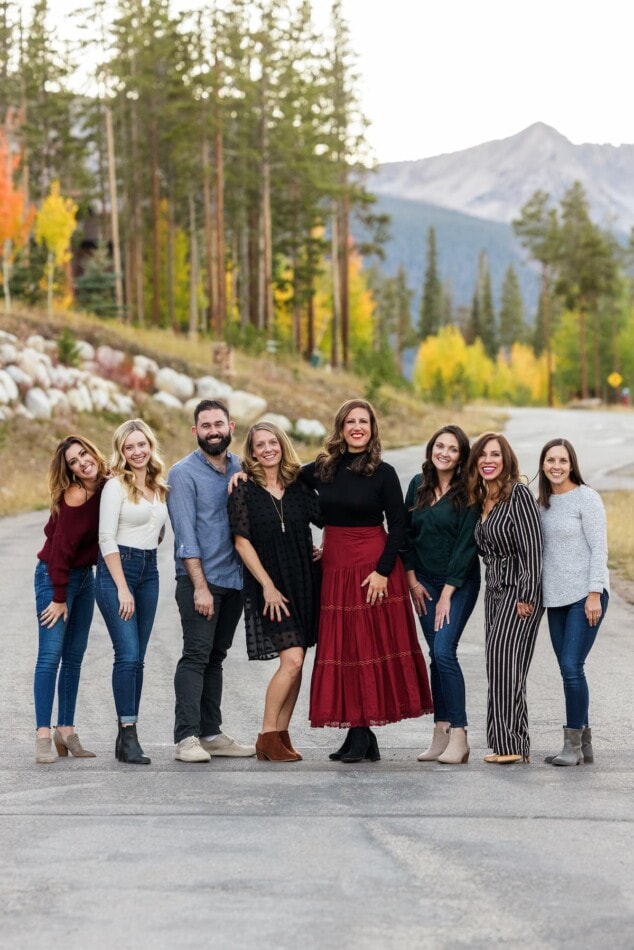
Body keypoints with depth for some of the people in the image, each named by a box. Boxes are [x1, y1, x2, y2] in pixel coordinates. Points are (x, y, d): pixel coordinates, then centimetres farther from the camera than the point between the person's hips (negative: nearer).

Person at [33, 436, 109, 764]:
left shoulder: (106, 487, -1)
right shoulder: (75, 495, -21)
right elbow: (61, 547, -19)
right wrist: (59, 598, -16)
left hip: (84, 576, 7)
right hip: (54, 576, -7)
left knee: (74, 657, 7)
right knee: (51, 655, -9)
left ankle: (66, 731, 11)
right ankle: (43, 736, -10)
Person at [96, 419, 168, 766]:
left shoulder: (160, 486, 12)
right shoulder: (116, 486, -7)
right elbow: (106, 539, -12)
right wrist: (122, 588, -15)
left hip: (149, 571, 6)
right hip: (117, 568, -6)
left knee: (137, 658, 5)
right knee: (128, 654, -13)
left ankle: (127, 736, 9)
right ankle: (128, 735, -11)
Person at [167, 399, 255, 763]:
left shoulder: (241, 469, 12)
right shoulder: (184, 473, -5)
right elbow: (186, 534, -10)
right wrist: (200, 586, -15)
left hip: (235, 579, 6)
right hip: (199, 580, -5)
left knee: (216, 657, 9)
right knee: (196, 655, -11)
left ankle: (211, 733, 13)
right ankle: (187, 737, -12)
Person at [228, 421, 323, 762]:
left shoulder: (299, 487, 6)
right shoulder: (245, 490, -4)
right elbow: (242, 542, -7)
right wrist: (268, 587, -11)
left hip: (302, 584, 4)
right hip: (268, 585, -4)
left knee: (294, 663, 5)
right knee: (292, 660, -14)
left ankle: (282, 735, 13)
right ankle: (267, 737, -5)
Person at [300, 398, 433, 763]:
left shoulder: (383, 473, -4)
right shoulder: (322, 469, 7)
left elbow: (398, 526, -5)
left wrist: (383, 570, -13)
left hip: (372, 566, -4)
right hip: (334, 566, 4)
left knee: (372, 645, -2)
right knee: (341, 647, 4)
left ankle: (362, 736, 1)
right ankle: (360, 736, 9)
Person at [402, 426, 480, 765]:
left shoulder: (468, 493, -10)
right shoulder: (418, 485, 6)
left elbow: (466, 545, -12)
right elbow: (405, 533, 11)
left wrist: (447, 593, -13)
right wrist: (412, 581, 6)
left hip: (460, 582, -5)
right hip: (425, 581, 5)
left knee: (444, 651, -15)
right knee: (436, 655, 5)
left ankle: (459, 736, -12)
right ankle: (441, 733, 7)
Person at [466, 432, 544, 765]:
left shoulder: (518, 494, -11)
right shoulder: (480, 499, 13)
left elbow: (532, 547, -15)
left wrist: (527, 596, -18)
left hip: (520, 589, -8)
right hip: (494, 588, 8)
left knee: (504, 659, -14)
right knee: (499, 665, 4)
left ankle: (511, 743, -12)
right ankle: (508, 745, 7)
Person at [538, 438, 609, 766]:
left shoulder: (586, 497, -6)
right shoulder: (542, 503, 12)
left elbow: (599, 547, -10)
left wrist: (594, 594, -16)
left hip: (585, 594, -6)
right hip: (556, 598, 6)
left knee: (571, 667, -12)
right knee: (569, 671, 6)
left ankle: (573, 744, -4)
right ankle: (584, 745, 13)